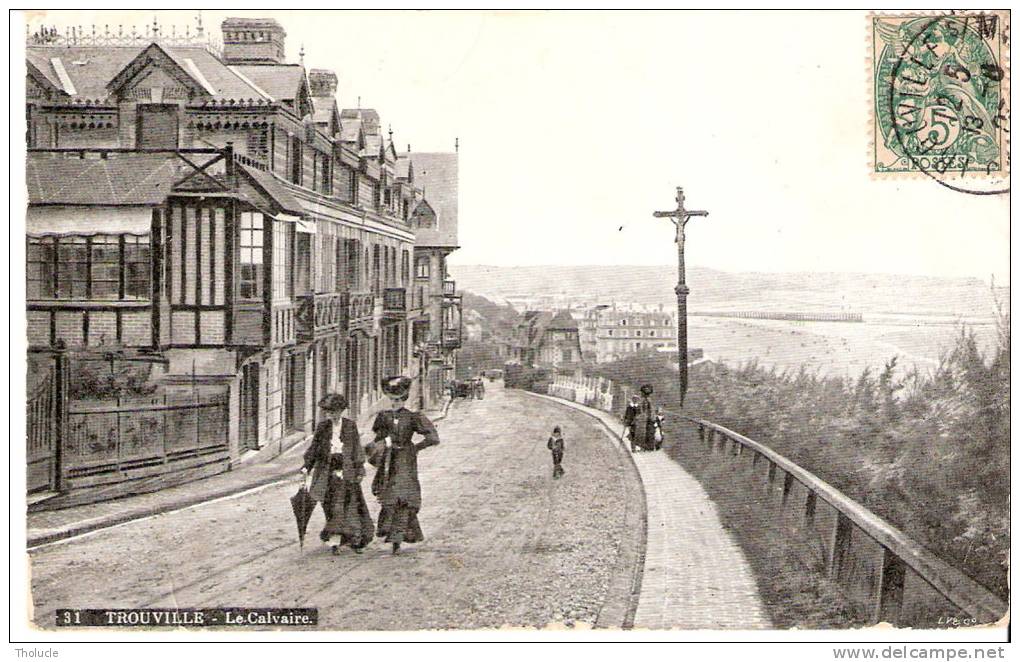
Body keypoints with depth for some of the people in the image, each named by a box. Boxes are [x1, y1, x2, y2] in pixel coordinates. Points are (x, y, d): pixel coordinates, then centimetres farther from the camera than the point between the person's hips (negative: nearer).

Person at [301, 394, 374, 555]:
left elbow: (357, 449, 2)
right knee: (333, 508, -1)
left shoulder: (350, 426, 1)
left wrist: (359, 470, -3)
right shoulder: (322, 426, 6)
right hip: (328, 471, 1)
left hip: (347, 471, -1)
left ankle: (355, 540, 12)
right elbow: (314, 447, 11)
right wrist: (307, 465, 3)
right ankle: (335, 542, 4)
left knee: (351, 505, -1)